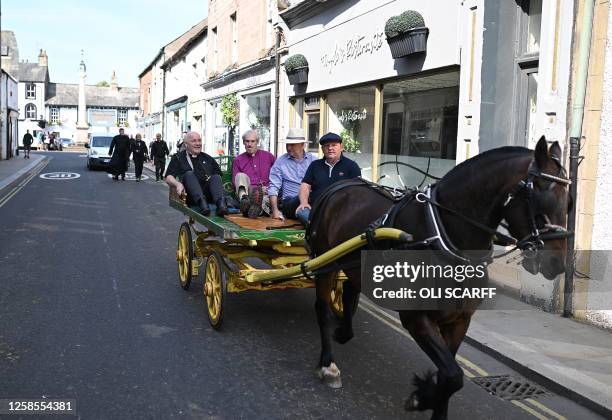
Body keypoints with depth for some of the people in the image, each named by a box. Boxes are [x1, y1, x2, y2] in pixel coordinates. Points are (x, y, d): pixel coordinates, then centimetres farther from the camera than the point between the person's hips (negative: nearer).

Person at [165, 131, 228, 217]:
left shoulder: (207, 158, 29)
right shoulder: (178, 158, 19)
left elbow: (219, 174, 21)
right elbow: (168, 177, 7)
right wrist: (178, 184, -15)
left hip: (207, 193, 2)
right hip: (190, 196, -2)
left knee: (216, 177, -24)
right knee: (189, 174, -29)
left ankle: (221, 203, -52)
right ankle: (201, 202, -53)